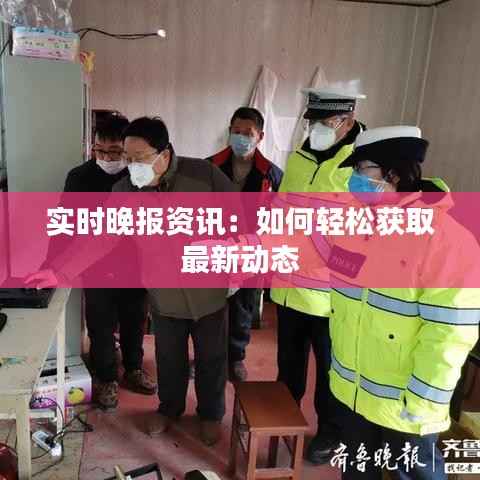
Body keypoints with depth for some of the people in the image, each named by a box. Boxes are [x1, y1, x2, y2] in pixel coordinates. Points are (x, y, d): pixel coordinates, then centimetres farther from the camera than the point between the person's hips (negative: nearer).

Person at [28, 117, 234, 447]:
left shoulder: (204, 174, -18)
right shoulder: (124, 191, -11)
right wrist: (56, 272, -23)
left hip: (208, 289, -1)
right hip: (164, 294, 2)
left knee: (211, 358, 15)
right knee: (169, 358, 19)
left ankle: (211, 414, 39)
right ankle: (169, 408, 46)